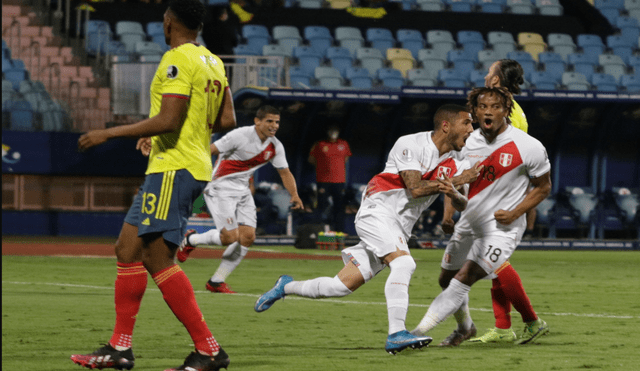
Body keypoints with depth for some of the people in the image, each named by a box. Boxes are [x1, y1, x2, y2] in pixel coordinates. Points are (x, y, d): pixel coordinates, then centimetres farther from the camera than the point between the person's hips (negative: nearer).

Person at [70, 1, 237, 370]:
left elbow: (168, 121, -22)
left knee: (157, 257, -13)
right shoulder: (213, 62, 15)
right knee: (128, 248, 11)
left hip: (174, 168, -10)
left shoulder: (177, 60, -13)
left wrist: (109, 133, -14)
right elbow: (227, 120, 17)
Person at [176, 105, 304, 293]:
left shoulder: (275, 147, 1)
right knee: (230, 237, -17)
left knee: (248, 236, -4)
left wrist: (294, 195, -6)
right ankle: (190, 240, 11)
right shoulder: (240, 136, -19)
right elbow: (209, 150, -18)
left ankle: (217, 281, 7)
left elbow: (285, 173, 11)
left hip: (242, 191, 7)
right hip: (221, 188, -7)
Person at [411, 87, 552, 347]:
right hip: (469, 223, 6)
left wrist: (515, 213, -14)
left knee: (464, 278, -19)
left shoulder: (529, 148, -14)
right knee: (447, 279, 15)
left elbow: (543, 187, -2)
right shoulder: (469, 142, -1)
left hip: (502, 227, -6)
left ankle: (420, 331, -18)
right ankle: (465, 328, 43)